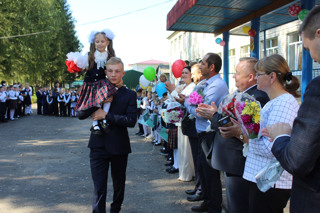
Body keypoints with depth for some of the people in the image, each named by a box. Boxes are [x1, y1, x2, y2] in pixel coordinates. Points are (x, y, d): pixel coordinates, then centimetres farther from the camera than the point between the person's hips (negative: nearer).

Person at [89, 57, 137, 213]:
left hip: (119, 146, 0)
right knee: (99, 187, -2)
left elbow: (131, 121, -17)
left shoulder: (129, 95, -3)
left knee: (119, 184, 19)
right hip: (98, 146, 1)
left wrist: (106, 115, -21)